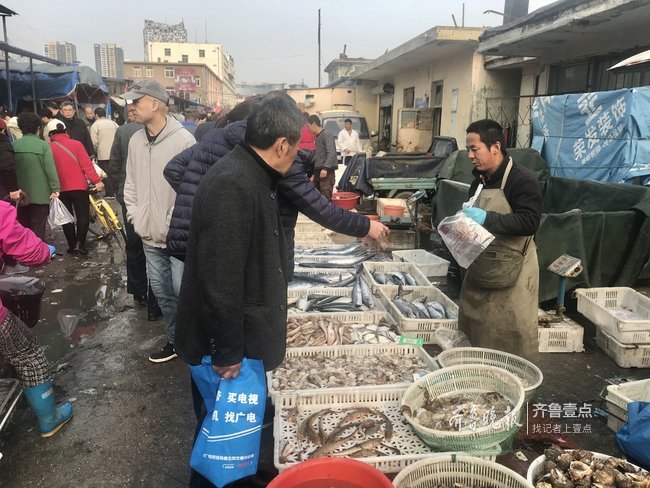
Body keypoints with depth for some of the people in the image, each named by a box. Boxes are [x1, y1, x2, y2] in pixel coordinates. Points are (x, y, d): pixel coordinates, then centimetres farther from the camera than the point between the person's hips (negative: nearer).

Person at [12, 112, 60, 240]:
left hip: (21, 194, 4)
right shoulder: (43, 145, -9)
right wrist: (55, 188, -13)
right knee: (38, 227, 3)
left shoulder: (14, 146, 1)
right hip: (40, 194, -3)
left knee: (23, 228, 14)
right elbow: (51, 169, -16)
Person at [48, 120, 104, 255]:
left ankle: (72, 246, 13)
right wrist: (96, 181, -10)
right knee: (83, 216, 7)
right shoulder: (76, 144, -3)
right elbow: (87, 164, -10)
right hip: (79, 187, -1)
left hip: (60, 189, 1)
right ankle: (80, 244, -3)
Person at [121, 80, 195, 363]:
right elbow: (131, 183, 15)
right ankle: (175, 340, 31)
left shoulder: (183, 139, -14)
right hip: (150, 235, 6)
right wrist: (135, 216, 4)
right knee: (162, 290, 15)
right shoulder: (135, 140, 7)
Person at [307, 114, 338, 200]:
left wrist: (325, 168, -27)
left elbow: (331, 153, -18)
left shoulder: (327, 135, -7)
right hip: (318, 172, 9)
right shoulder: (317, 137, 19)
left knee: (325, 198, -12)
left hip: (326, 173, -9)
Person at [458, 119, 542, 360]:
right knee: (474, 330, 15)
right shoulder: (479, 181, 11)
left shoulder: (522, 180, -15)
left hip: (512, 271, -8)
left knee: (513, 337, 0)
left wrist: (487, 218, -28)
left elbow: (529, 222, -24)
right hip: (481, 268, 8)